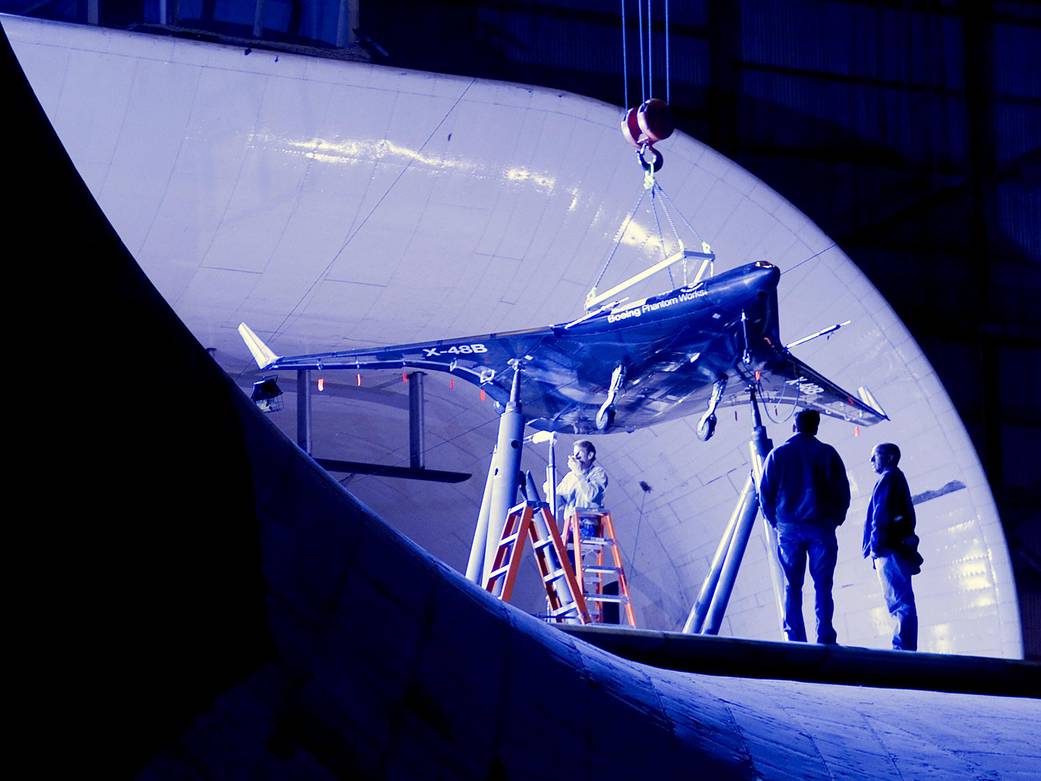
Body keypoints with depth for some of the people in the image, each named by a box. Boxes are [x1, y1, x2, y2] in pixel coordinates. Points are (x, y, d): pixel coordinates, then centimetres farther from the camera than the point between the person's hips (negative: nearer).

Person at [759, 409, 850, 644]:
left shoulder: (778, 454, 5)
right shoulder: (827, 453, 2)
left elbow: (765, 492, 4)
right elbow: (843, 491, 1)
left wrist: (774, 520, 16)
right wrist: (835, 519, 13)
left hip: (789, 528, 1)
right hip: (821, 528, -1)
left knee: (792, 586, 6)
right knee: (822, 585, 1)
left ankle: (795, 639, 1)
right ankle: (825, 638, -6)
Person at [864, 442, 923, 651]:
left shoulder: (888, 478, -4)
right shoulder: (898, 479, 25)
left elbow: (881, 516, -14)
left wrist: (876, 545, -17)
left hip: (889, 549, -10)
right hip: (898, 548, 10)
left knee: (900, 602, -14)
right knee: (901, 602, 8)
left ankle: (904, 648, -18)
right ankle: (904, 647, 8)